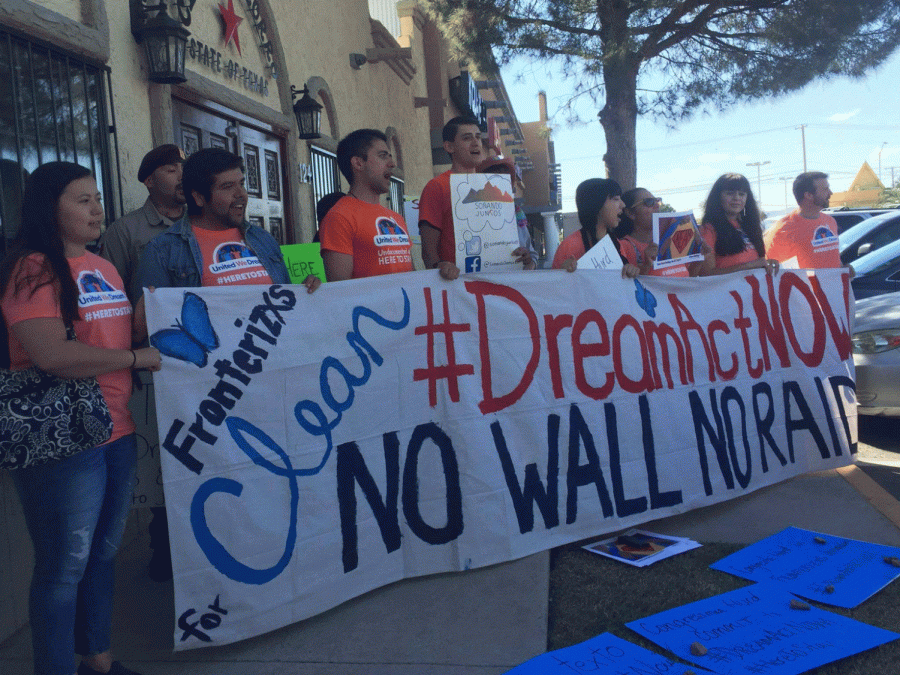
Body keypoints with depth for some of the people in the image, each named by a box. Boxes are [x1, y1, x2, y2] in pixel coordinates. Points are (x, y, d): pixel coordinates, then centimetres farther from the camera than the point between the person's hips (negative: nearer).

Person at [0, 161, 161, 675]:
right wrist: (136, 357, -15)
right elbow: (51, 355, -24)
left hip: (118, 433, 8)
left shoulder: (105, 268, 14)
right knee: (65, 566, 5)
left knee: (104, 553, 20)